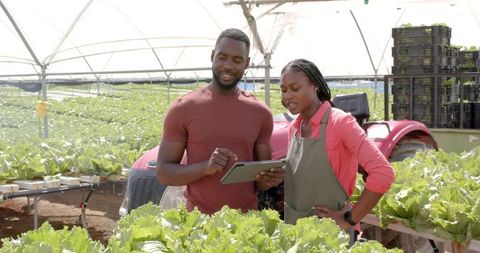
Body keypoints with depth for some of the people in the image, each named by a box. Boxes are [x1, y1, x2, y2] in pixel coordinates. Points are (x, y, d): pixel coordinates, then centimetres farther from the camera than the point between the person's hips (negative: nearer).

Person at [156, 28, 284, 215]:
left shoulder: (260, 113, 3)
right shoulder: (183, 108, -4)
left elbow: (262, 179, 11)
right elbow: (163, 172, -4)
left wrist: (271, 179, -12)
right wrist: (206, 167, -21)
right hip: (199, 219, -2)